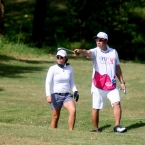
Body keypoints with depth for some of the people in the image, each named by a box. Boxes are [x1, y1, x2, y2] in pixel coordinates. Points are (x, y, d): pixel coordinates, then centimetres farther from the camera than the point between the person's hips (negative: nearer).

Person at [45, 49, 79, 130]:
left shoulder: (69, 68, 7)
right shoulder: (53, 69, -3)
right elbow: (48, 83, -8)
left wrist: (75, 91, 2)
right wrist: (48, 95, -20)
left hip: (67, 95, 2)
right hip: (56, 95, -2)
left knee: (73, 110, -22)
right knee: (55, 117, 2)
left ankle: (71, 131, -19)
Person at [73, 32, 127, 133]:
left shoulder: (113, 52, 8)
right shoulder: (95, 51, -3)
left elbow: (117, 68, 17)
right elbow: (87, 53, -27)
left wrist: (122, 81, 14)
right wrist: (80, 51, -49)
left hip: (112, 85, 2)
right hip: (98, 85, -2)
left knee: (117, 103, -13)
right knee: (96, 107, 1)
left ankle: (117, 126, -11)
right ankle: (96, 129, 12)